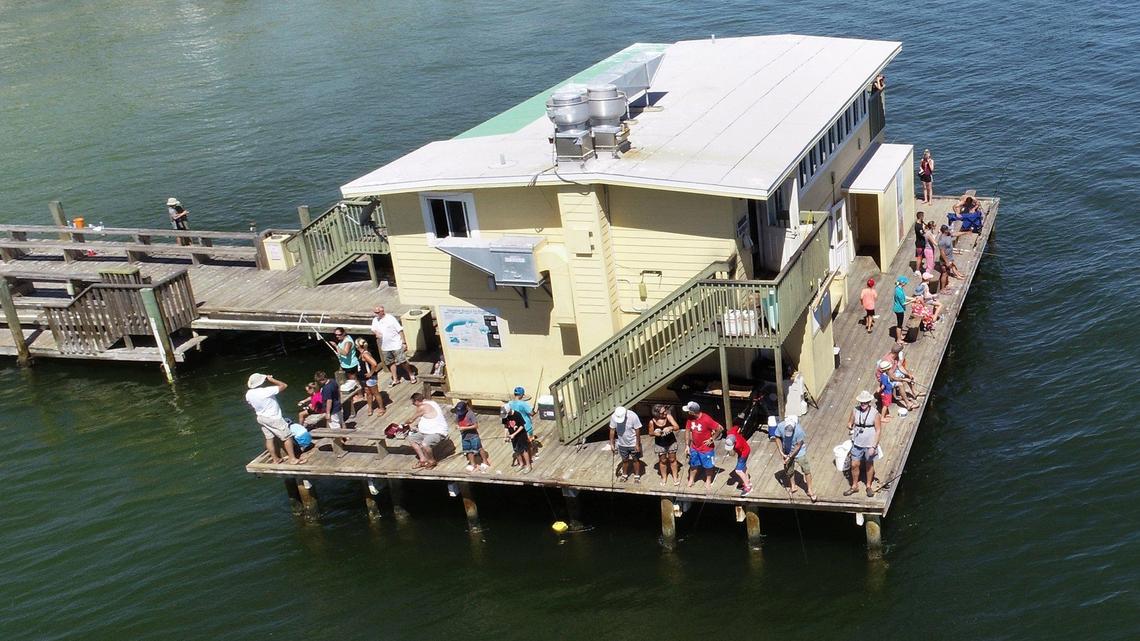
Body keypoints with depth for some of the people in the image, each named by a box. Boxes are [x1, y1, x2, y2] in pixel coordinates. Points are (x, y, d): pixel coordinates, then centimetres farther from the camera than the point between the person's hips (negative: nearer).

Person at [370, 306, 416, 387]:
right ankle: (395, 379, 26)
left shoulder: (390, 319, -13)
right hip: (385, 347, 5)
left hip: (396, 345, -5)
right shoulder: (375, 320, 3)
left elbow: (400, 330, -11)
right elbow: (373, 331, 12)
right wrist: (375, 332, -14)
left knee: (402, 362, -2)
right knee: (391, 363, 13)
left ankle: (411, 375, 17)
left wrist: (404, 343, -12)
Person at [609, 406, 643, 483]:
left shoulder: (633, 416, -29)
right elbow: (612, 430, -7)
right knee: (624, 460, 19)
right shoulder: (613, 417, -20)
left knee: (635, 460, 13)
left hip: (633, 443, -3)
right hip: (622, 444, 3)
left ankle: (637, 475, 31)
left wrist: (637, 444, -15)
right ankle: (624, 475, 39)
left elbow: (637, 431, -19)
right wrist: (612, 443, -4)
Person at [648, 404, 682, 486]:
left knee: (672, 459, 13)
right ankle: (664, 478, 34)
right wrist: (655, 433, -24)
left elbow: (677, 427, -18)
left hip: (671, 442, 0)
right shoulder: (652, 422, -18)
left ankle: (675, 477, 31)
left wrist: (670, 428, -38)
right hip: (660, 444, 0)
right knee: (662, 461, 14)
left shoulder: (668, 417, -17)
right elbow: (650, 433, -2)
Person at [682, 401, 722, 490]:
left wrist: (712, 439, -18)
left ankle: (708, 481, 37)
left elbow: (720, 429, -26)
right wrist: (687, 446, -1)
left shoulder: (706, 419, -30)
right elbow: (688, 431, 0)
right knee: (693, 465, 21)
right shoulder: (690, 419, -11)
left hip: (706, 448, -5)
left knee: (708, 466, 15)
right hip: (694, 448, 5)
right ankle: (691, 480, 40)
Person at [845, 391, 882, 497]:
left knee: (869, 465, 15)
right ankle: (854, 486, 26)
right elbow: (850, 423, 7)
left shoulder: (874, 413, -15)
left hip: (869, 444, -2)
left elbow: (878, 431, -12)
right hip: (857, 444, 2)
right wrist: (850, 426, -17)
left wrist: (873, 446, -16)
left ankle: (868, 486, 33)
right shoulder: (855, 411, -7)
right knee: (854, 465, 7)